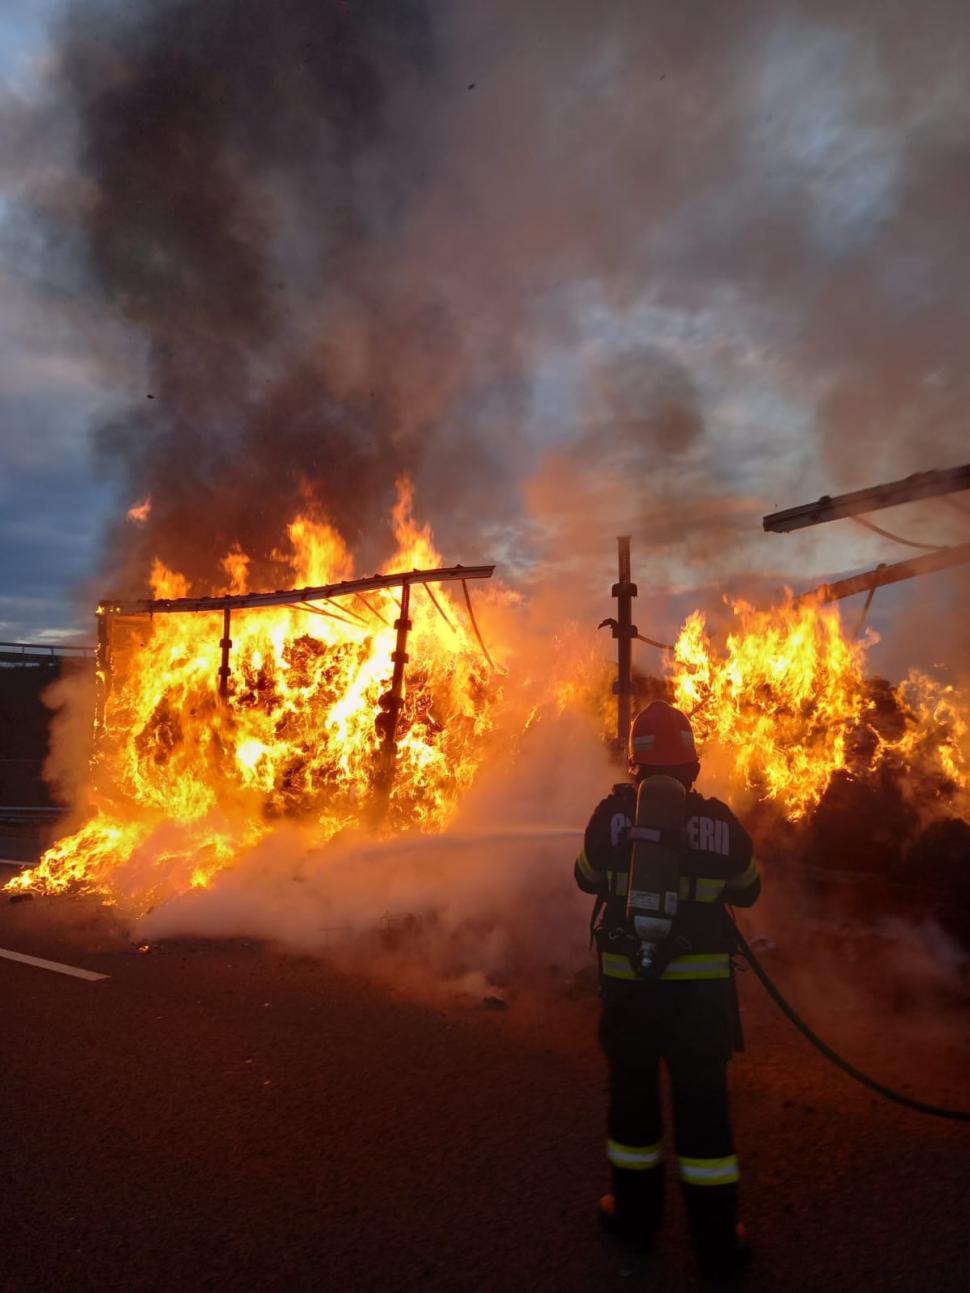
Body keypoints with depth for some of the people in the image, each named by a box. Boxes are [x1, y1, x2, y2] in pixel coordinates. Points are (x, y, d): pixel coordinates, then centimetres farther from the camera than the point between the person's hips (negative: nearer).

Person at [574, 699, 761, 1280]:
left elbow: (587, 878, 9)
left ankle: (636, 1213, 33)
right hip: (701, 984, 0)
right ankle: (718, 1240, 20)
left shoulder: (612, 815, -9)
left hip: (628, 982, 0)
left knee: (633, 1092, 17)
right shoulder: (722, 821, -6)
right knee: (703, 1101, 11)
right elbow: (748, 890, 12)